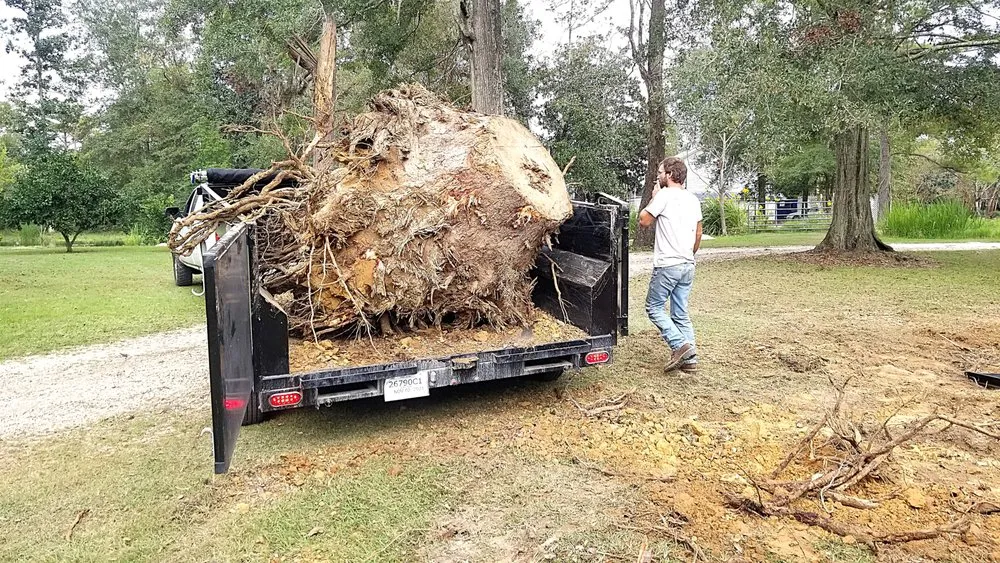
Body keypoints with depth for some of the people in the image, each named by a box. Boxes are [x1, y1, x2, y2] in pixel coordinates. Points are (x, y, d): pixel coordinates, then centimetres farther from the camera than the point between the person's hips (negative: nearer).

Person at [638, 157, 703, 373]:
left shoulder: (664, 195, -11)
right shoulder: (693, 199, 13)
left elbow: (643, 220, -5)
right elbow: (698, 233, 19)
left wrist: (654, 197, 4)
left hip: (668, 264, -8)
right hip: (688, 265, 8)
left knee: (654, 307, 3)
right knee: (681, 312, 11)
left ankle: (680, 345, -10)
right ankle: (690, 359, 8)